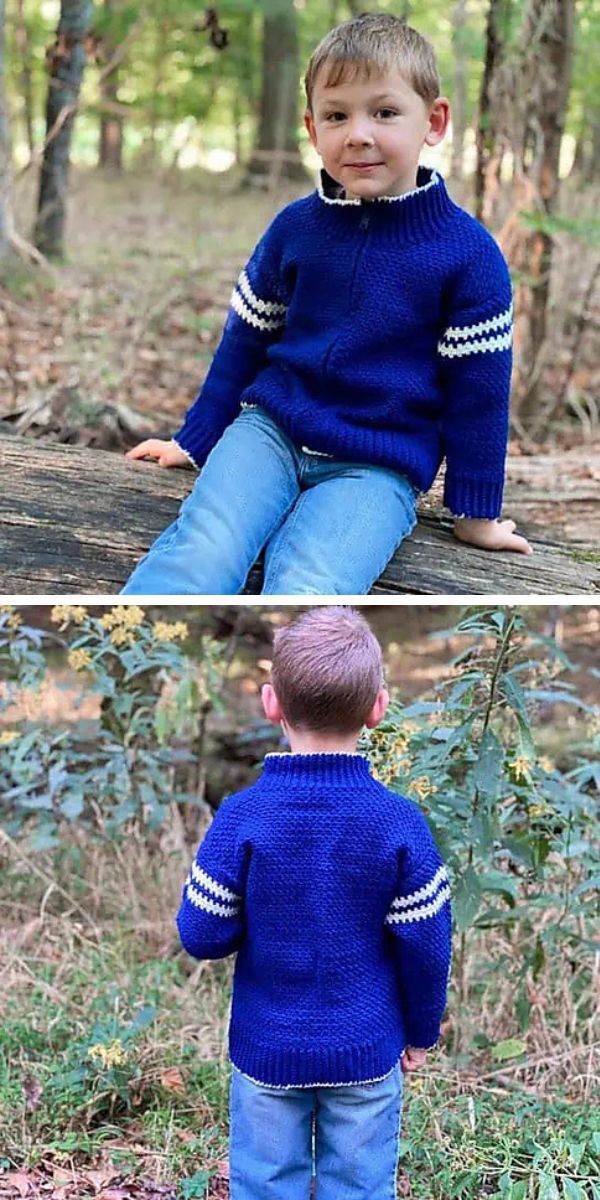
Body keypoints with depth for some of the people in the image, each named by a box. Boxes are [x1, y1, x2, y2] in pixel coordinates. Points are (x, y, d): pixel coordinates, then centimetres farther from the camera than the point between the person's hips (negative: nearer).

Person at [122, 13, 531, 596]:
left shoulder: (468, 253, -5)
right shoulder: (295, 227, 3)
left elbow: (478, 387, 1)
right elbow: (244, 339, 15)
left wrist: (476, 511, 5)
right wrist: (195, 439, 19)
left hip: (379, 468, -2)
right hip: (271, 427, 3)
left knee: (306, 584, -30)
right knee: (203, 546, -26)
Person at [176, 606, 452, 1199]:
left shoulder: (241, 816, -16)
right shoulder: (399, 822, -14)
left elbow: (201, 936, -11)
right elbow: (425, 946, -8)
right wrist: (421, 1031, 8)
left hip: (267, 1047, 0)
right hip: (367, 1051, 0)